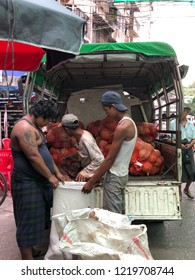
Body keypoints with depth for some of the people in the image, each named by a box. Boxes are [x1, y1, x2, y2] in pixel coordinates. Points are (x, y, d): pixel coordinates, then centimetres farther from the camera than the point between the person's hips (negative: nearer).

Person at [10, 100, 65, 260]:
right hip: (27, 183, -10)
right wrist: (50, 176, -16)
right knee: (28, 222, -3)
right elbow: (33, 156, -24)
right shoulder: (24, 128, -19)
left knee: (36, 219, 18)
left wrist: (57, 172, 18)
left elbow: (44, 152, 20)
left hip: (38, 181, 11)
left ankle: (31, 250, 32)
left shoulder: (35, 127, 14)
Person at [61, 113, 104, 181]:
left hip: (93, 172, -8)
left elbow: (99, 160, -31)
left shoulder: (86, 140, -29)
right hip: (85, 166, 8)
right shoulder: (81, 134, -4)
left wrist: (84, 172, -28)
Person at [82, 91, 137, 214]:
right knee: (119, 212, 16)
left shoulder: (122, 127, -21)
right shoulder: (129, 122, 9)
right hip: (121, 174, 10)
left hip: (115, 176, -10)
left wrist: (91, 182, -14)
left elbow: (110, 159, -20)